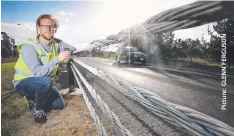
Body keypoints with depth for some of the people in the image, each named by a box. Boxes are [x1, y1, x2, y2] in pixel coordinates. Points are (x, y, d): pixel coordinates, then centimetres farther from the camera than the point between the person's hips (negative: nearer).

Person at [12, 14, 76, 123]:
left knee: (60, 104, -2)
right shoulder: (29, 47, -26)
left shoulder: (56, 43, -7)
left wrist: (67, 55, -21)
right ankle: (38, 111, -11)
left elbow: (72, 49, 2)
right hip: (23, 82, -6)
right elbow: (37, 72, -35)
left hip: (43, 83, 6)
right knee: (46, 81, -38)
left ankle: (34, 99, 22)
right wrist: (57, 59, -38)